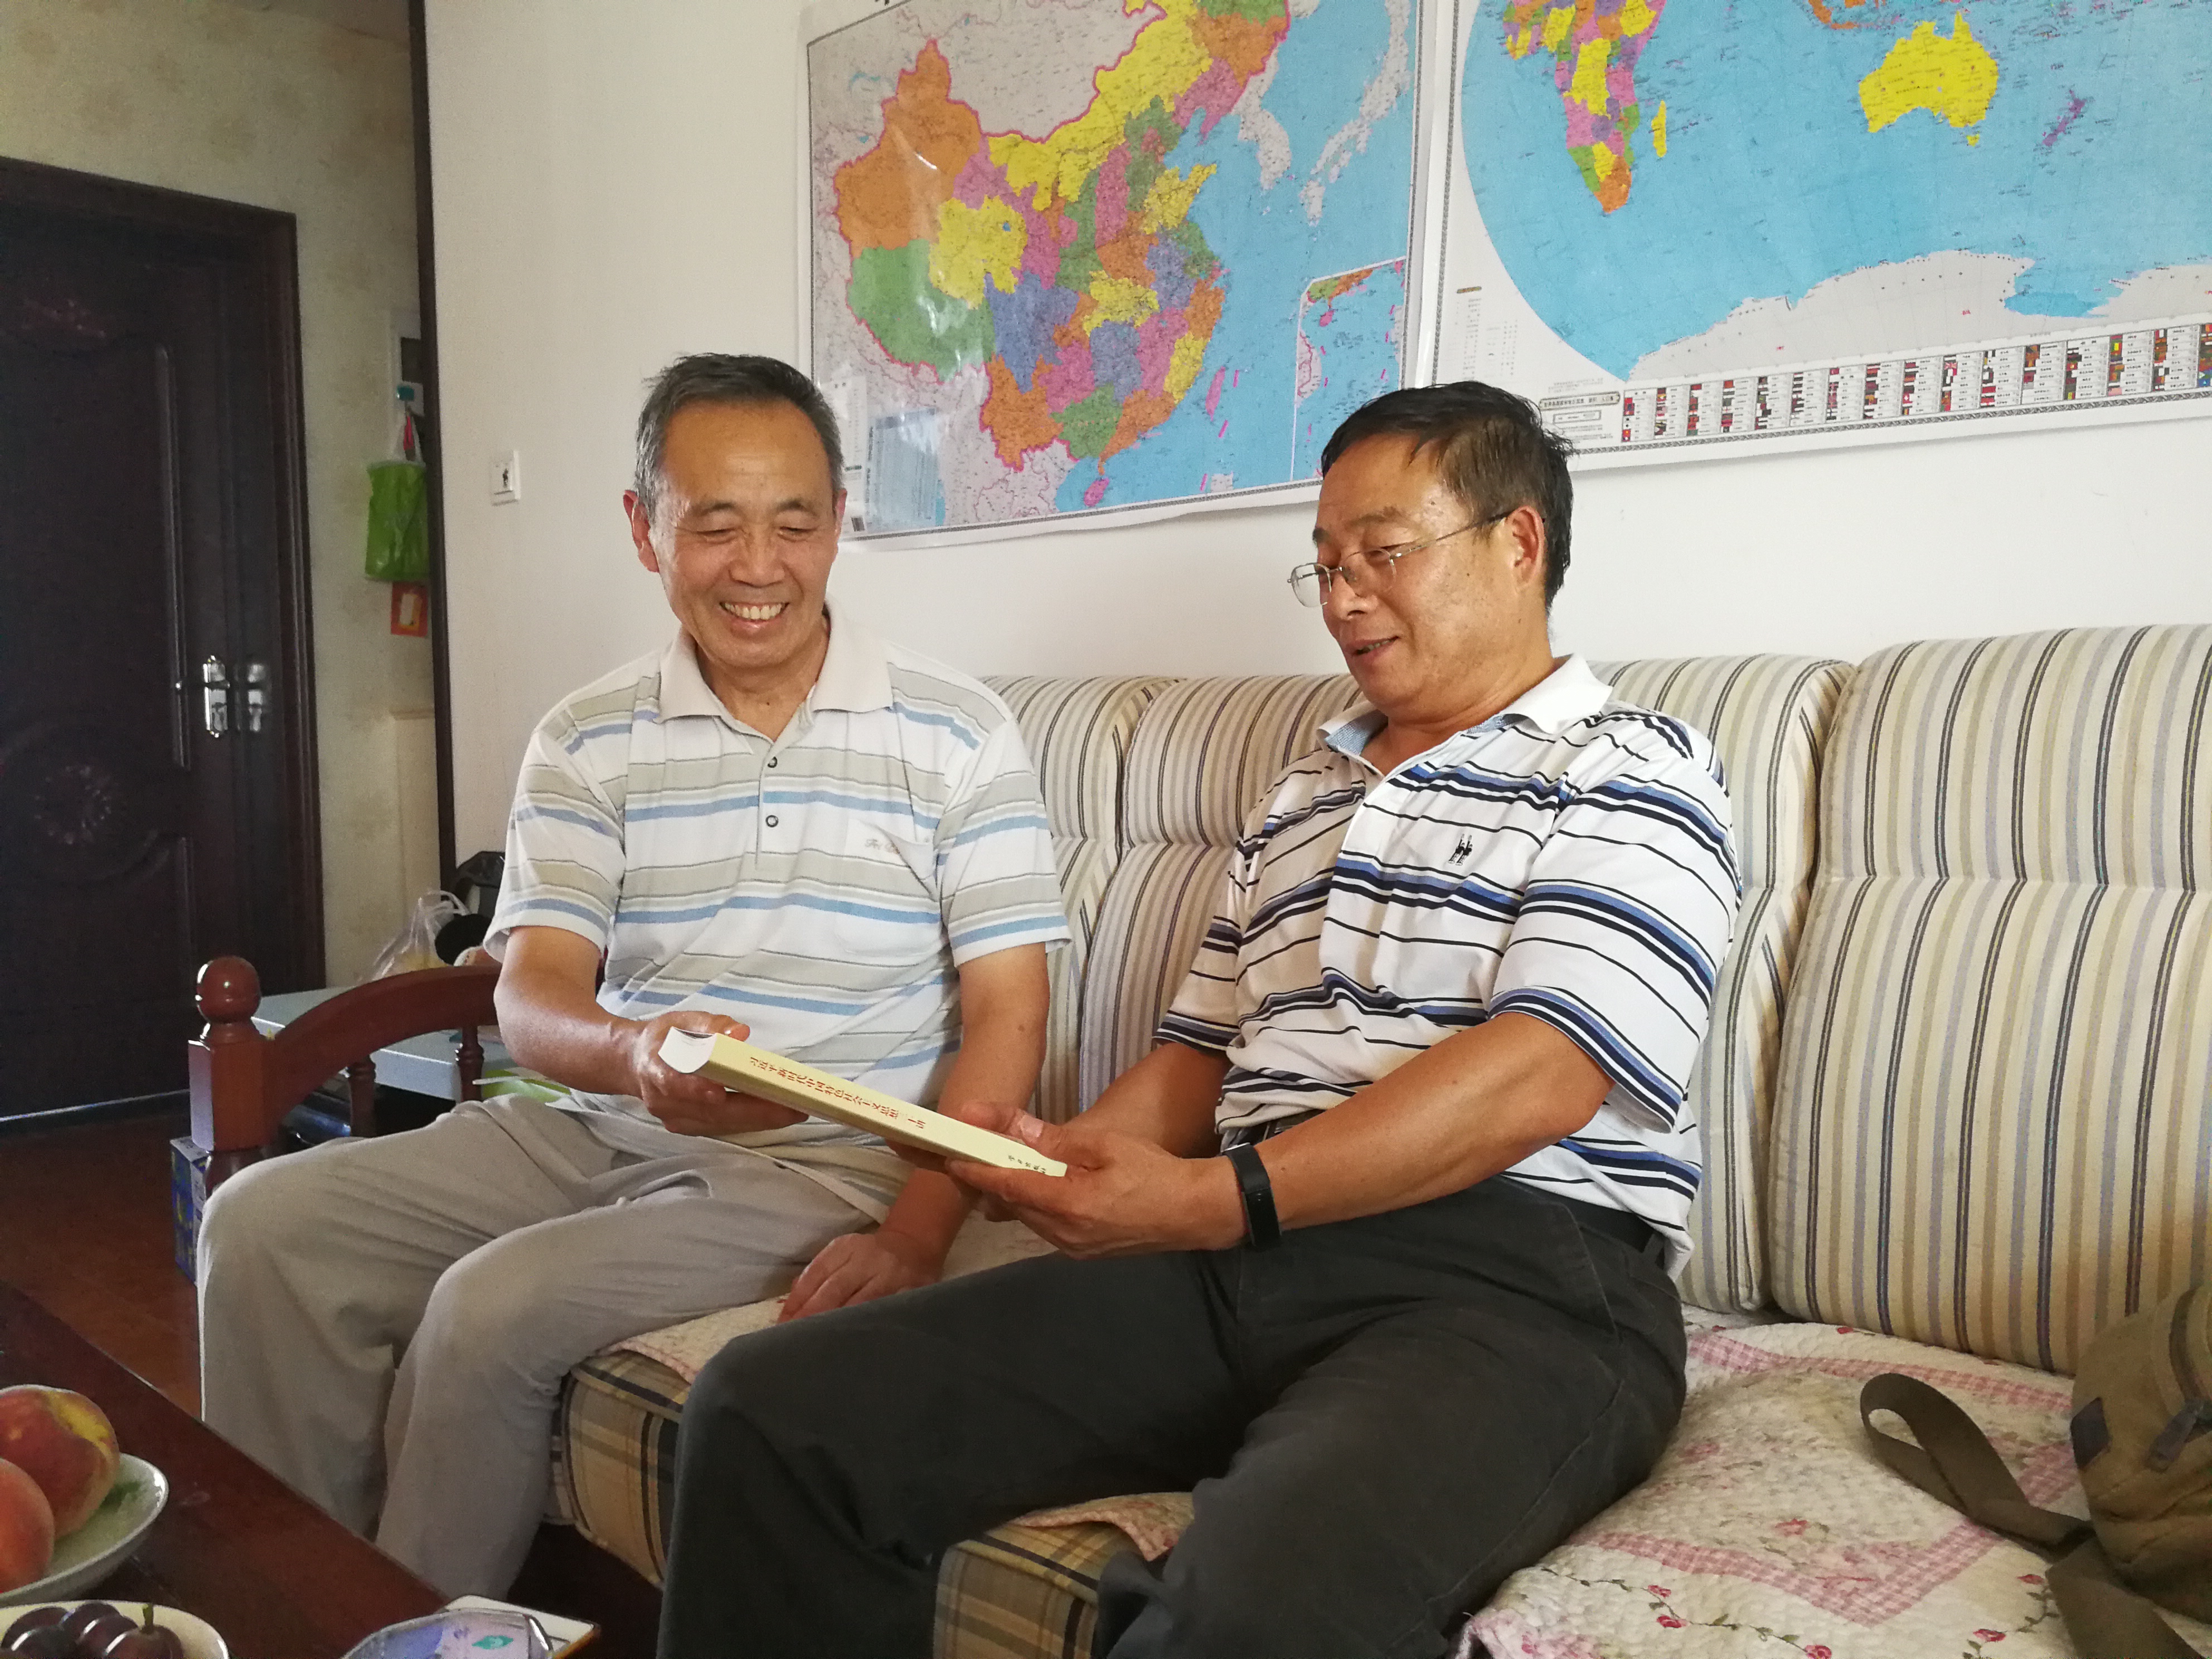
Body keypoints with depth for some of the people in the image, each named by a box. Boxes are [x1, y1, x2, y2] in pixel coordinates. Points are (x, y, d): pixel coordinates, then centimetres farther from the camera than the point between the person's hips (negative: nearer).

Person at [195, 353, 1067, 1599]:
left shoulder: (957, 736, -4)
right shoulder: (586, 746, 5)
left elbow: (1006, 1014, -7)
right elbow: (535, 996, -4)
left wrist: (916, 1238, -20)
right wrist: (633, 1055, -28)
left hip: (825, 1168, -4)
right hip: (599, 1128, 5)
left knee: (494, 1305, -23)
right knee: (267, 1224, -9)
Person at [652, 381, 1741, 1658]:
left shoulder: (1632, 773, 4)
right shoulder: (1298, 800, 26)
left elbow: (1535, 1077, -11)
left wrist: (1220, 1200, -19)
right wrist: (1057, 1163, 2)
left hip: (1513, 1276, -6)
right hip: (1230, 1258, 6)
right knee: (773, 1408, -11)